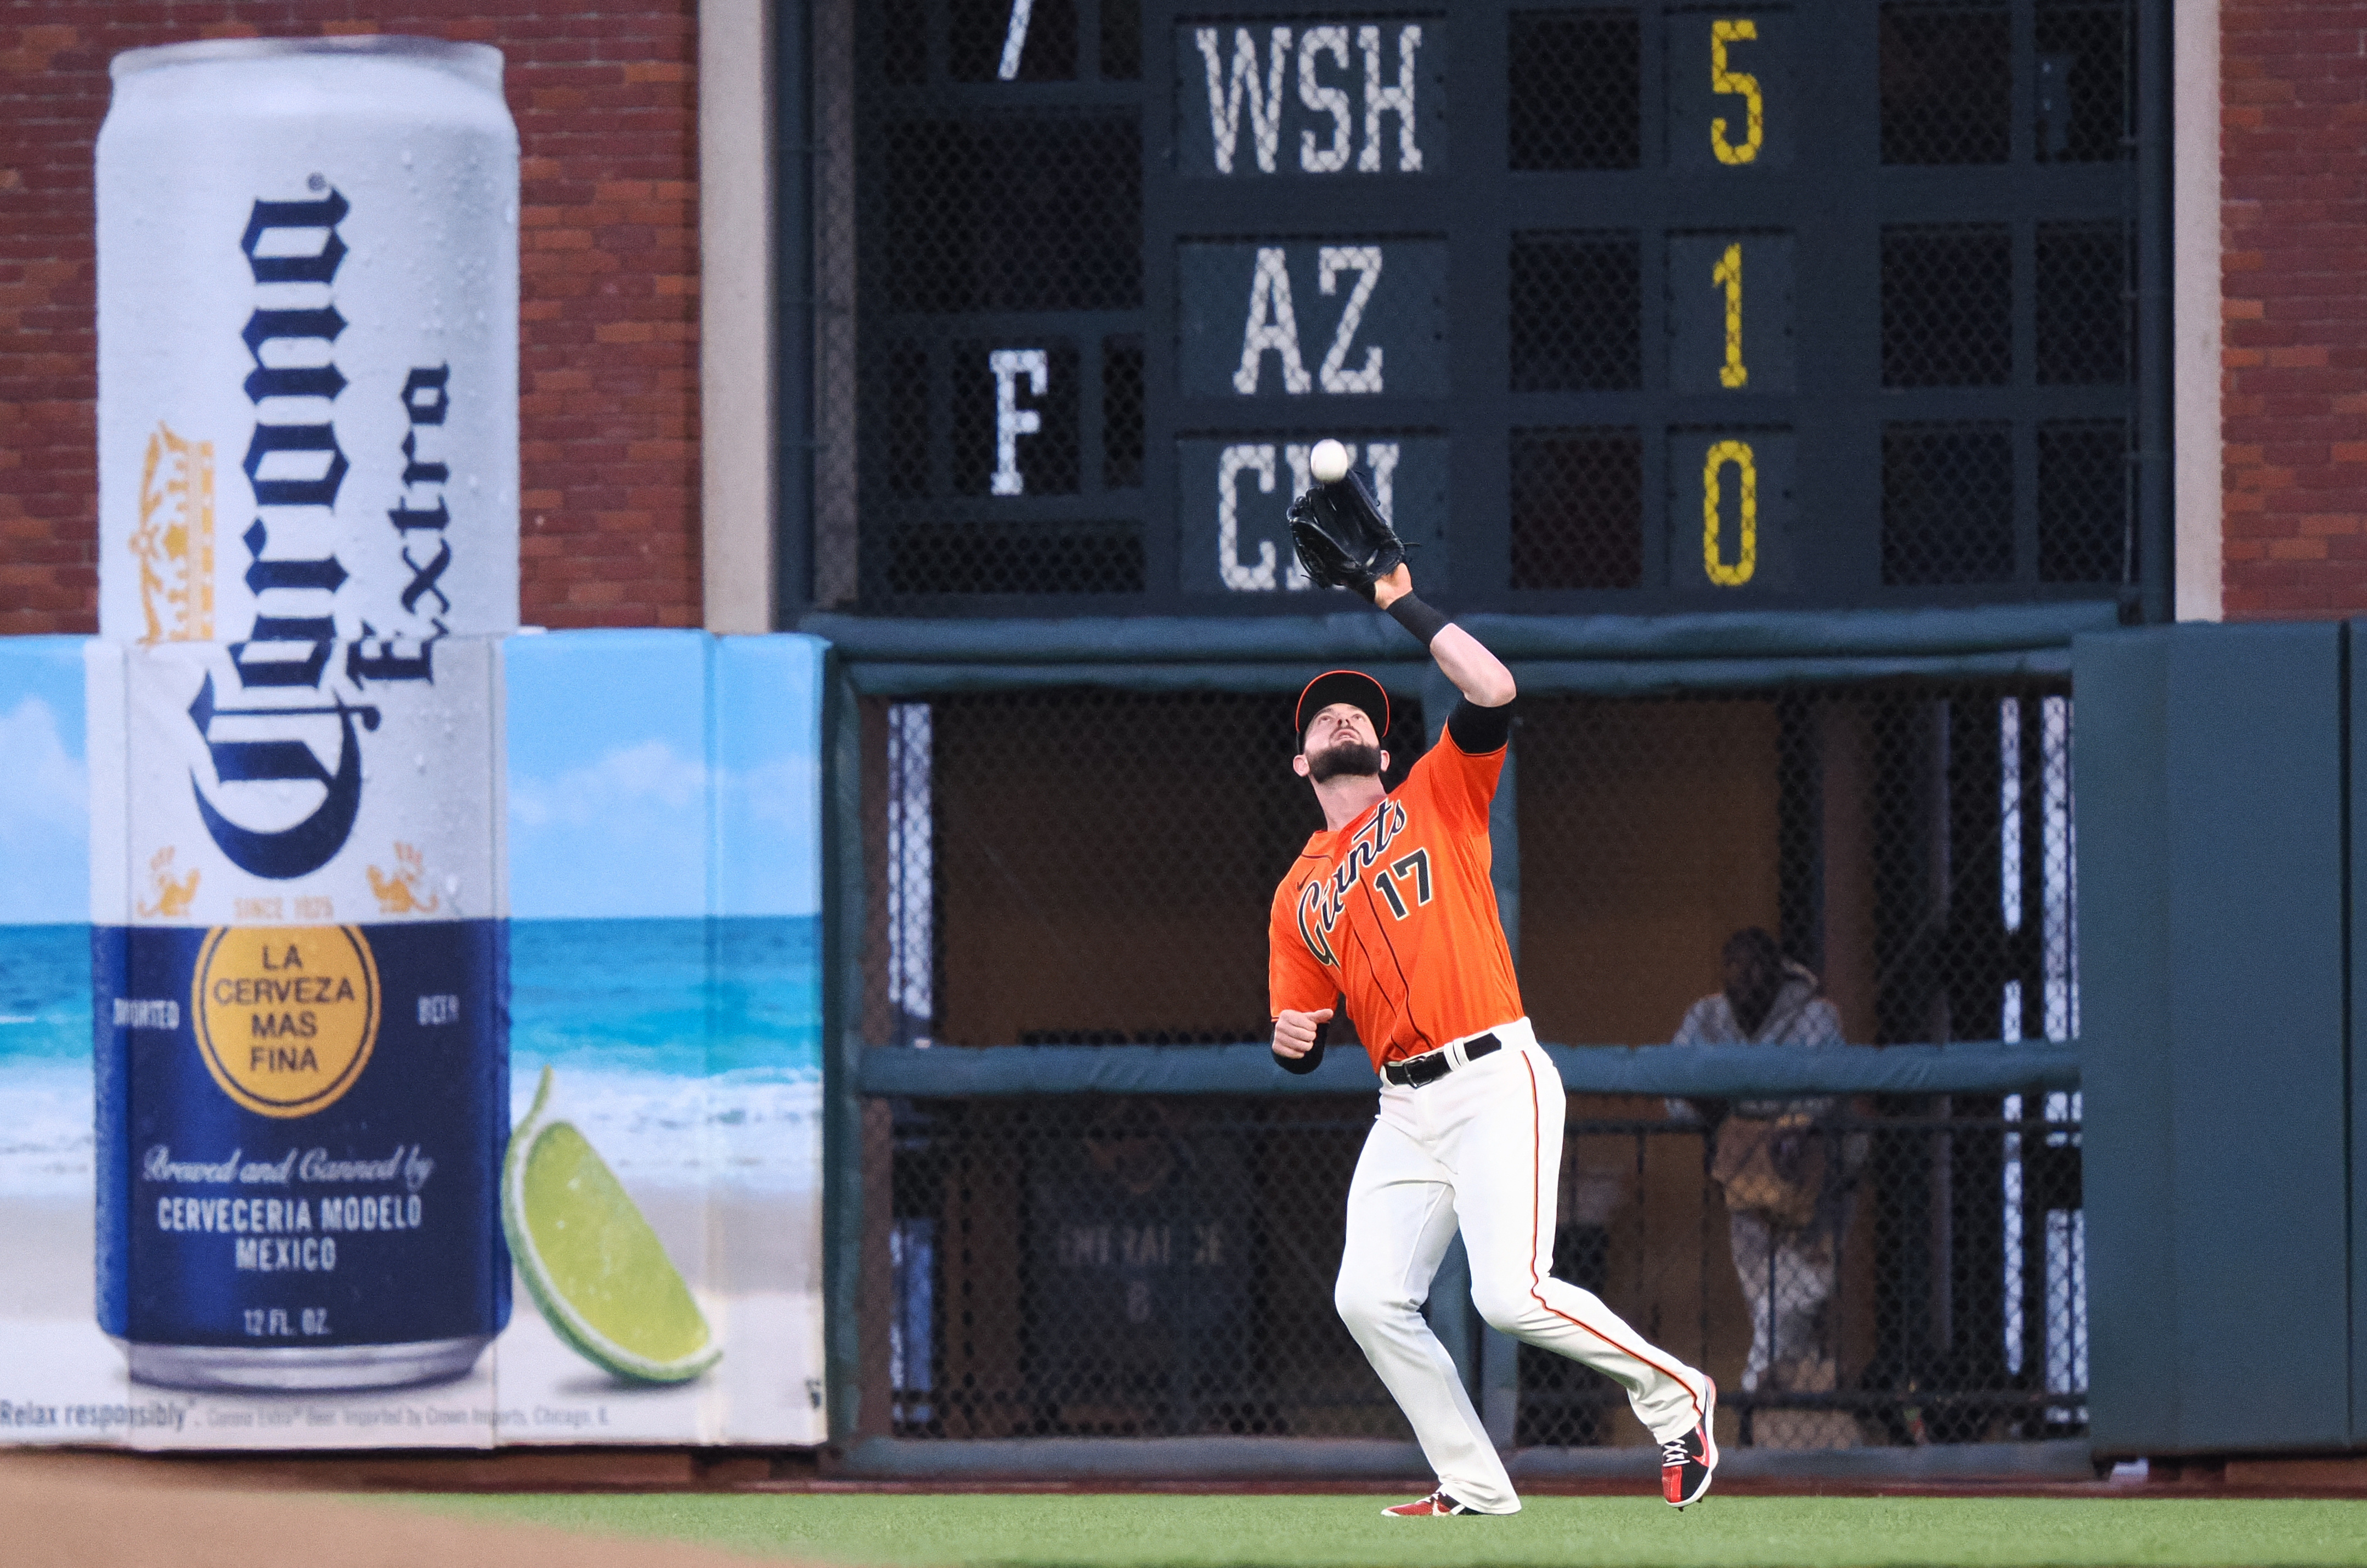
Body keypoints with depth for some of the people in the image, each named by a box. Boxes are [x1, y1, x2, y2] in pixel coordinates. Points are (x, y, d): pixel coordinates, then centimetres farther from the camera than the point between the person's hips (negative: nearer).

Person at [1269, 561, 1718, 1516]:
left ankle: (1670, 1391, 3)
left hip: (1497, 1082, -6)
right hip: (1405, 1108, 6)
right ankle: (1474, 1489, 3)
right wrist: (1290, 1040, -5)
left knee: (1512, 1295, -20)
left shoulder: (1436, 797, 8)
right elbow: (1301, 1043, 19)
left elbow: (1492, 691, -9)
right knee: (1369, 1300, -8)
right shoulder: (1300, 896, 19)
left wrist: (1404, 605, -3)